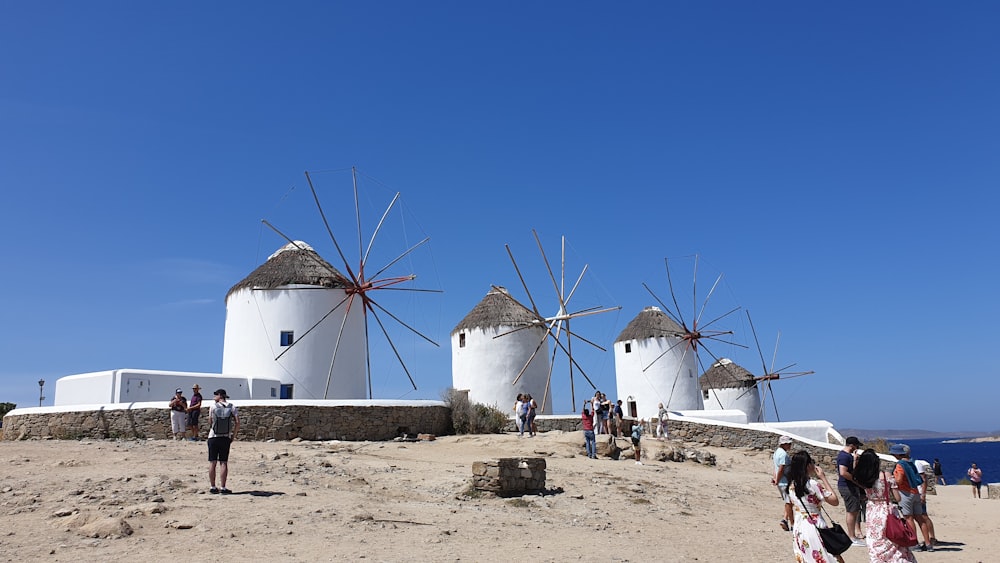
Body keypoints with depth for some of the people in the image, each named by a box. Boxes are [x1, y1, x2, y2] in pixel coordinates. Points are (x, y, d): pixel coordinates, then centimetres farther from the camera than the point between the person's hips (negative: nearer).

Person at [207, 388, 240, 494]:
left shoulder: (213, 407, -4)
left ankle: (213, 487, 9)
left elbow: (210, 422, 0)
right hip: (226, 438, 1)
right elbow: (237, 422, -5)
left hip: (213, 437, -1)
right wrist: (233, 436, 3)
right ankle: (223, 488, 1)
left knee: (212, 463, 6)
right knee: (223, 463, 3)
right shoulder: (232, 407, 0)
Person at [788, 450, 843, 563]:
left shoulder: (792, 486, 1)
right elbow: (835, 501, -9)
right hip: (815, 527, -7)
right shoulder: (814, 484, -18)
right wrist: (823, 478, -5)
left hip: (798, 529, 7)